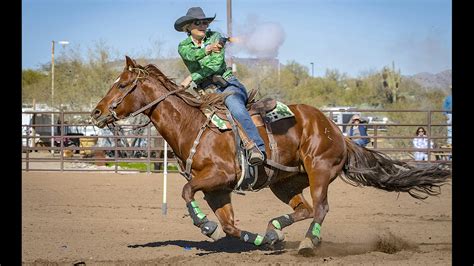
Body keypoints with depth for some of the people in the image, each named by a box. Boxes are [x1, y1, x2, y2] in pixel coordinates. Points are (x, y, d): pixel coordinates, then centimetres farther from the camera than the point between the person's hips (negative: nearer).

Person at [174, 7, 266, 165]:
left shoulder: (215, 37, 6)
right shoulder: (183, 47, 9)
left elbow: (217, 64, -8)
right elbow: (191, 55, -17)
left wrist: (192, 77, -17)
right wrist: (207, 50, -39)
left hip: (227, 84, -4)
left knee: (232, 102, -35)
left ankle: (256, 148, -51)